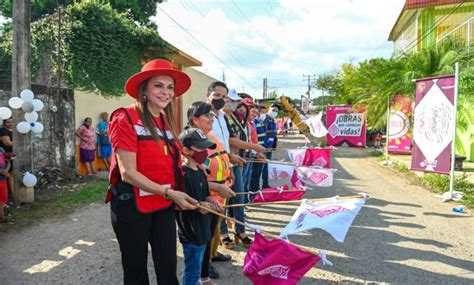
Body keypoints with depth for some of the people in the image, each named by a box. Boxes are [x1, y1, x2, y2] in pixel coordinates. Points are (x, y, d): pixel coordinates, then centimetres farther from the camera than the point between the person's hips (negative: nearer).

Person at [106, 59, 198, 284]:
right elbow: (128, 173, -19)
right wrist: (169, 193, -22)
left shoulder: (167, 122, 8)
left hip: (164, 206, 6)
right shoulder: (126, 119, -13)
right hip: (132, 205, -6)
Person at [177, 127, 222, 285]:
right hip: (190, 231, -9)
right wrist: (198, 205, -25)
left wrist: (211, 202, -4)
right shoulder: (181, 174, -21)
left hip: (202, 228, 9)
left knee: (194, 270, 23)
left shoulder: (200, 172, 7)